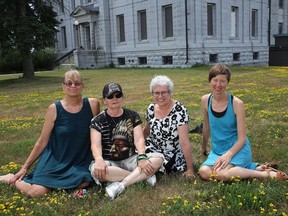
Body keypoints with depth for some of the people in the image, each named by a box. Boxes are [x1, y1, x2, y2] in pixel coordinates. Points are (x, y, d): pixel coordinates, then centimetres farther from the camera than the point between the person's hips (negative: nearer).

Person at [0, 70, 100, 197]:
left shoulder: (92, 104, -7)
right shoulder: (54, 109, -9)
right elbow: (42, 141, -2)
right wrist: (24, 168, 2)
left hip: (81, 160, 2)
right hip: (55, 159, -1)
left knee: (83, 183, -28)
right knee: (36, 192, -19)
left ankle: (53, 180, 3)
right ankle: (12, 179, 16)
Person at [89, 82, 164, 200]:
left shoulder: (133, 116, 3)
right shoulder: (98, 120, -3)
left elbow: (139, 138, -9)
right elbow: (95, 145, -15)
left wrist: (141, 157, -29)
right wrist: (99, 160, -38)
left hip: (130, 160, 2)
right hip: (109, 162, -1)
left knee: (159, 158, -23)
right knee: (96, 170, -37)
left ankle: (120, 185, -32)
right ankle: (144, 176, -22)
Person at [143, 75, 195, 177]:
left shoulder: (179, 110, -22)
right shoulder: (151, 108, -3)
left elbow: (184, 142, -24)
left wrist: (190, 169, -22)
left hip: (173, 155, -4)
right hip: (154, 149, 4)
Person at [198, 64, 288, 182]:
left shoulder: (236, 103, -15)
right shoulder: (206, 100, -3)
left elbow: (242, 138, -13)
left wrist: (228, 154, -27)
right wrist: (203, 147, 25)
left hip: (237, 150, -6)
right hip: (216, 151, 6)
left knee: (221, 173, -33)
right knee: (204, 172, -23)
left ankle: (266, 173, -10)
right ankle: (255, 167, -6)